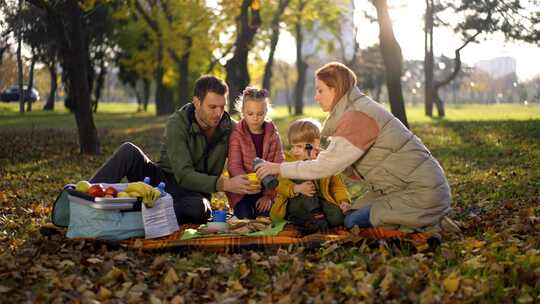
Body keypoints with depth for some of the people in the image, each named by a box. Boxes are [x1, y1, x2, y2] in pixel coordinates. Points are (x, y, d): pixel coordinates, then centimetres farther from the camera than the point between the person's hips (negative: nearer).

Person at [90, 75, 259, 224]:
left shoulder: (230, 128, -3)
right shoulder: (177, 123, -15)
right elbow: (183, 175, -24)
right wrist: (225, 184, -37)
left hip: (194, 194, 1)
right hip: (163, 181, -1)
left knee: (200, 208, -39)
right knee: (128, 151, -27)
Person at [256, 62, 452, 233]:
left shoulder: (358, 117, -19)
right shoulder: (357, 110, 12)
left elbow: (326, 167, -19)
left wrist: (280, 168, -11)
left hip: (422, 193, -10)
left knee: (354, 222, -8)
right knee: (354, 214, 8)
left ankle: (428, 227, 0)